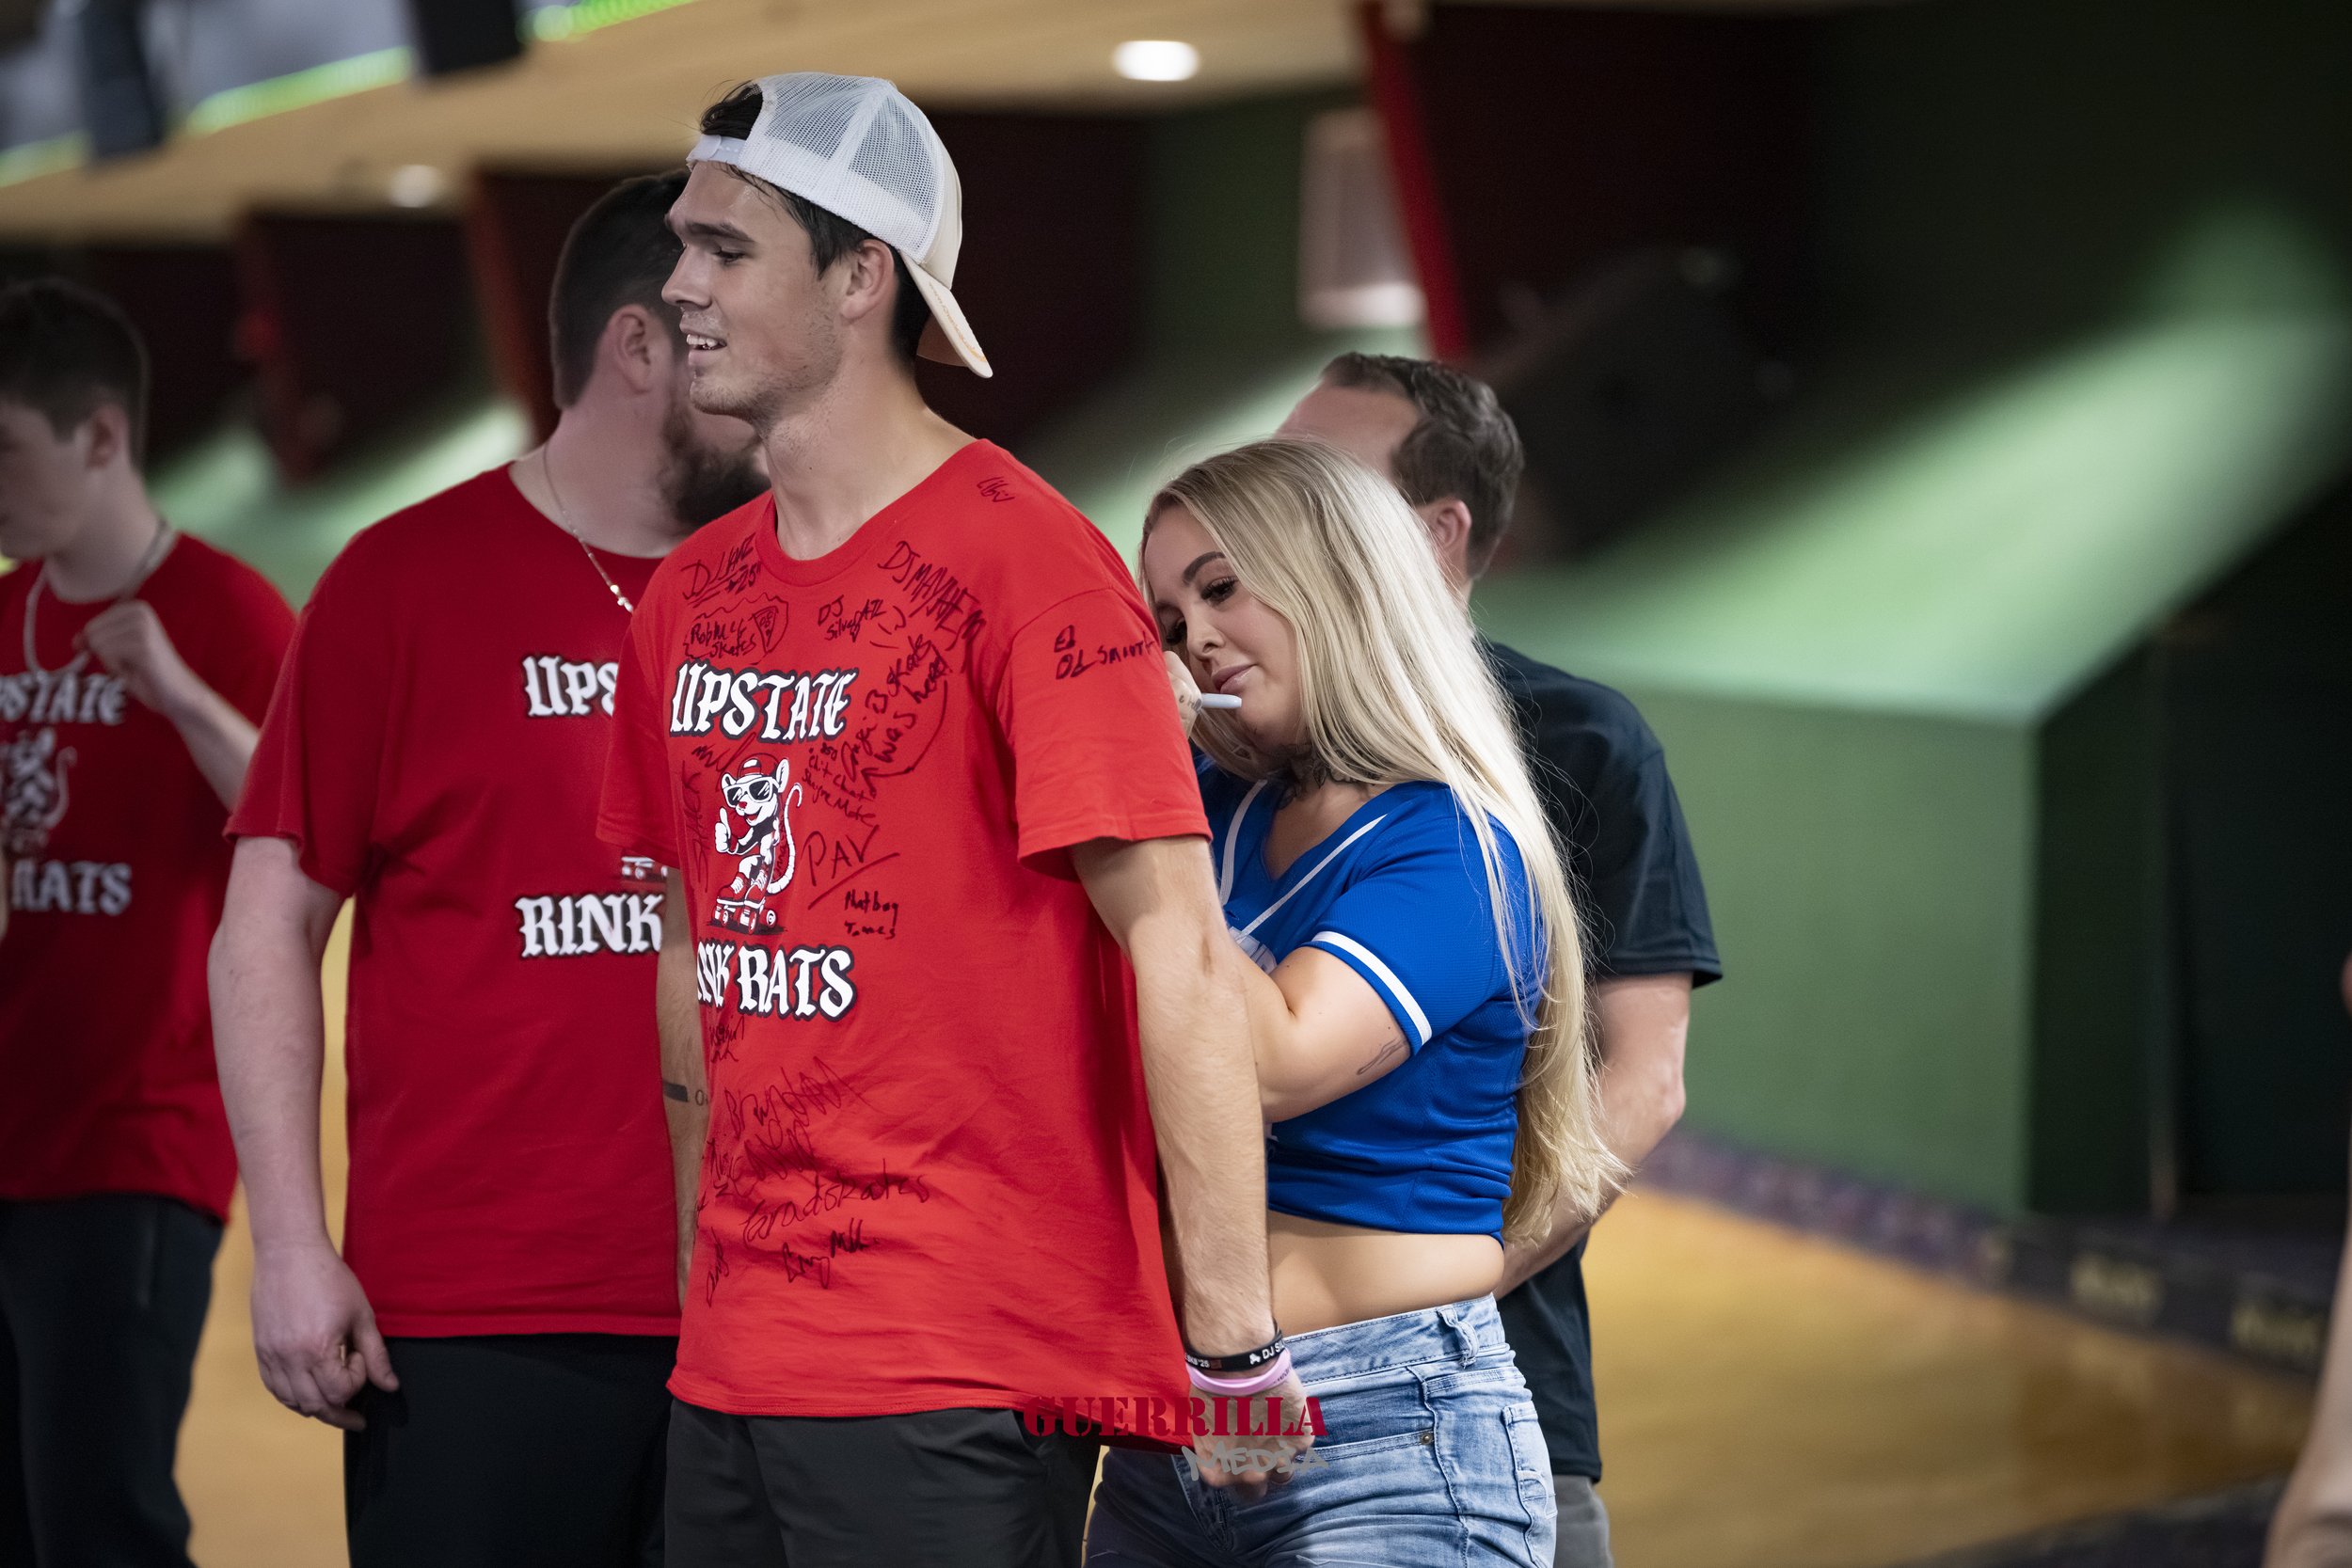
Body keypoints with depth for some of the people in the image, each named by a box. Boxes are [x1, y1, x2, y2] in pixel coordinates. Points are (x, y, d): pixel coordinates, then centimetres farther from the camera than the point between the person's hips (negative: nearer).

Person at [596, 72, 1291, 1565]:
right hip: (731, 1368, 7)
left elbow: (1180, 953, -15)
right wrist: (715, 1284, 18)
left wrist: (1232, 1333, -18)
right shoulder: (694, 594, 10)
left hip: (954, 1382, -7)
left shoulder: (1022, 559, -11)